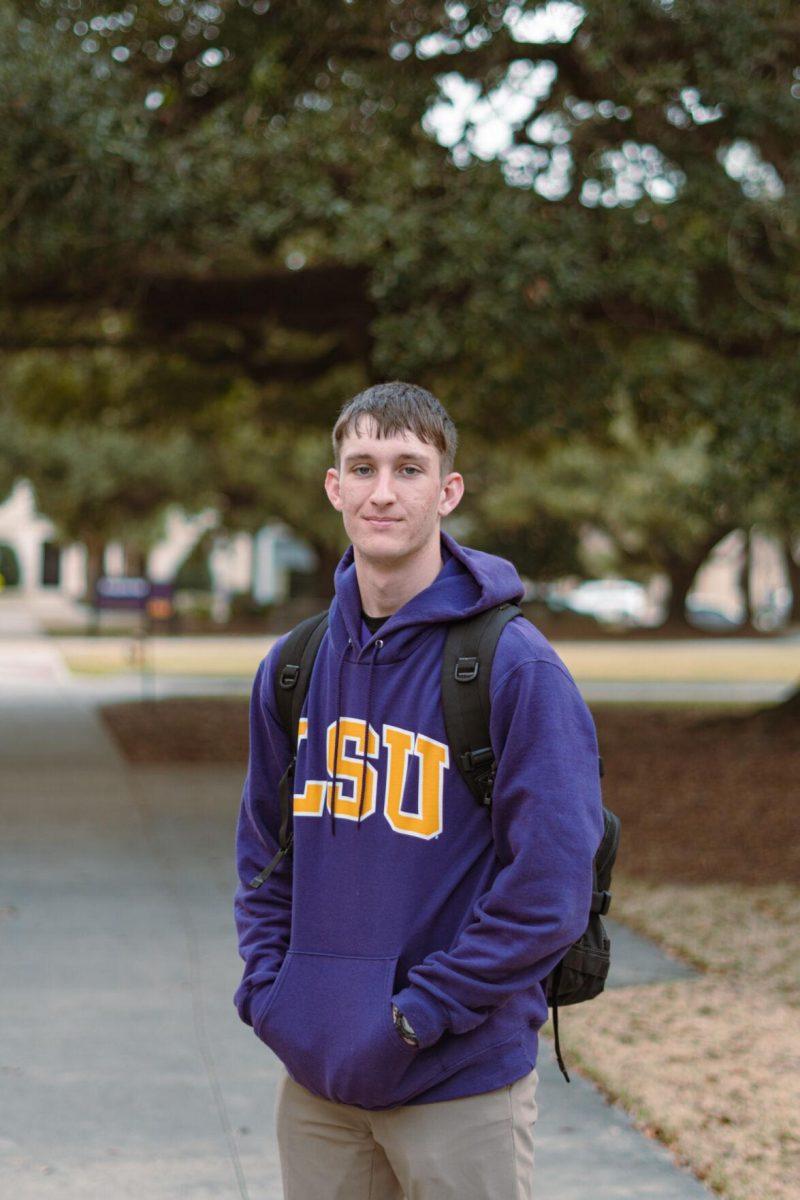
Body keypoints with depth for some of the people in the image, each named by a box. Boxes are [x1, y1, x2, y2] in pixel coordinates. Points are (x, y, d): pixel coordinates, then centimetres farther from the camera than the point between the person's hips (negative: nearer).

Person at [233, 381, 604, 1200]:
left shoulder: (515, 665, -10)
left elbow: (549, 886, -13)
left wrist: (420, 1012, -14)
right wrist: (268, 988, 2)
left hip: (464, 1081, -5)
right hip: (315, 1079, 5)